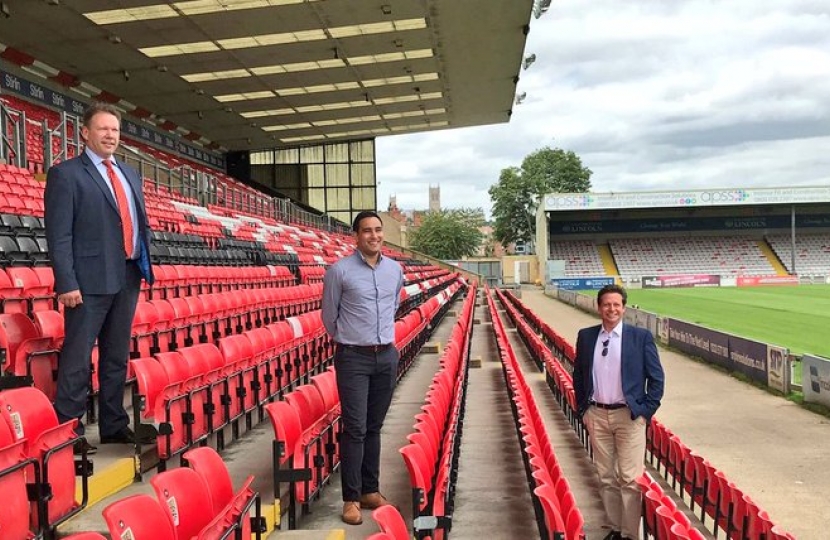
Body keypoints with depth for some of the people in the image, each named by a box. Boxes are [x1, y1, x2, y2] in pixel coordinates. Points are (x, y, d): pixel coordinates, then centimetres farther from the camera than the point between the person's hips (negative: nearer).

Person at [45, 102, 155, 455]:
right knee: (77, 358, -2)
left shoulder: (129, 175, 17)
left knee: (117, 357, 13)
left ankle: (113, 425, 22)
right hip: (91, 280, -7)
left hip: (127, 278, 7)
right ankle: (69, 432, 6)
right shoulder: (65, 174, -4)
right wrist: (67, 283, -17)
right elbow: (59, 234, -10)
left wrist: (145, 264, 11)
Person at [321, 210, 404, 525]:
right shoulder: (339, 271, -9)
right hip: (354, 358, -4)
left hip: (387, 356, 4)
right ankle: (351, 498, 4)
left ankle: (370, 490, 21)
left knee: (374, 427, 12)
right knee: (355, 428, -5)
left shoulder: (395, 270, 6)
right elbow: (329, 316, 2)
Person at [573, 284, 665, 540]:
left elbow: (656, 377, -1)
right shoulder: (586, 336, 4)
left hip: (629, 415, -3)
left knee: (629, 478, -3)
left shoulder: (641, 336, -4)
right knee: (606, 477, 11)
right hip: (596, 415, 3)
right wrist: (583, 409, 8)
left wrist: (646, 411, -5)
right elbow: (578, 375, 14)